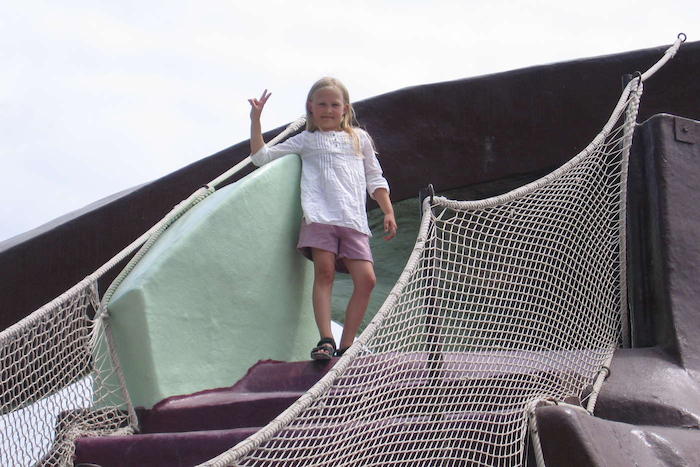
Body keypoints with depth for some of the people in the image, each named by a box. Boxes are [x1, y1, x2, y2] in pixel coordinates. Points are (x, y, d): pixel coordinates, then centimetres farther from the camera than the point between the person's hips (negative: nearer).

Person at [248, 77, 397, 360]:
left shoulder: (359, 138, 24)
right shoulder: (306, 140, 19)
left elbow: (375, 179, 24)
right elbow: (261, 156, 16)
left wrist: (388, 212, 14)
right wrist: (255, 119, 9)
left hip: (354, 220, 2)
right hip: (319, 216, -2)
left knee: (366, 279, -12)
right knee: (324, 271, -20)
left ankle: (345, 347, -7)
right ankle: (325, 340, -22)